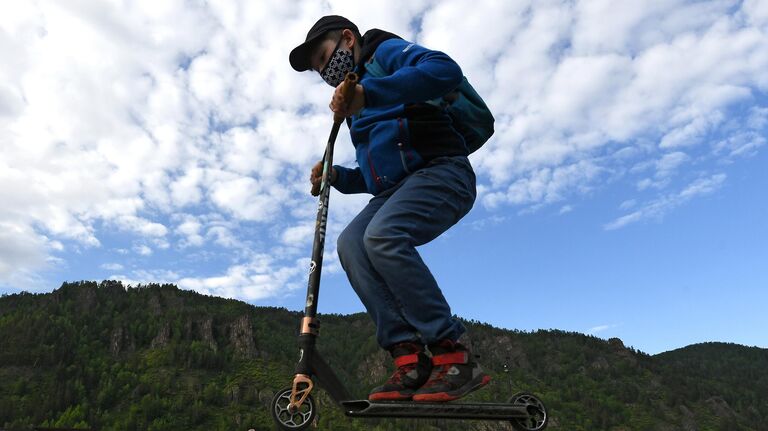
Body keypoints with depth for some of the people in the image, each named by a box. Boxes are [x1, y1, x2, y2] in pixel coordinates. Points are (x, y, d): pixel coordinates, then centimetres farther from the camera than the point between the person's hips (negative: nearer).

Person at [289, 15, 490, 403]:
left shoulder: (386, 51, 8)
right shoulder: (360, 112, 31)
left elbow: (445, 71, -15)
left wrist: (367, 92, -22)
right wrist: (337, 176, 11)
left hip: (440, 171, -8)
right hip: (398, 187, 8)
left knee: (382, 236, -31)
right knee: (351, 243, -16)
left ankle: (454, 356, -22)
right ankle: (409, 357, -21)